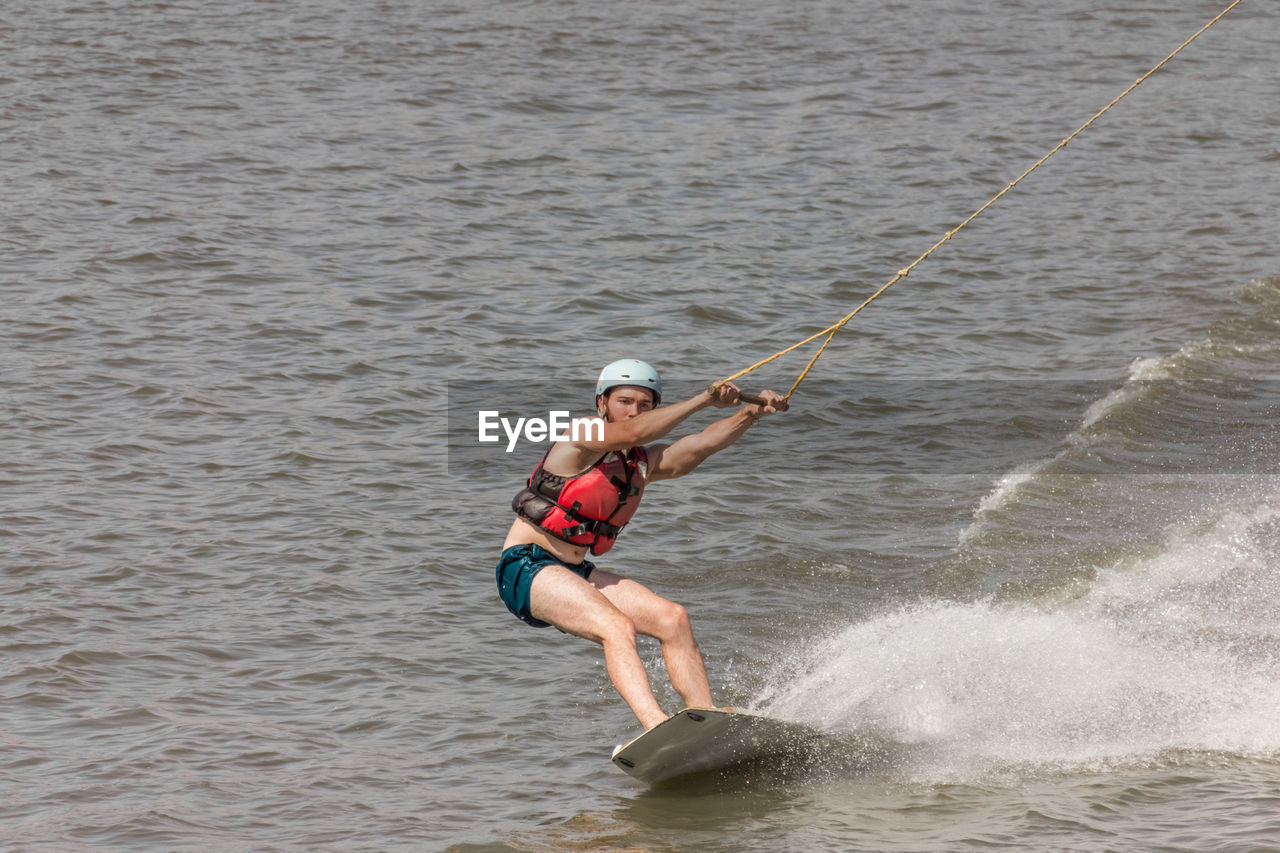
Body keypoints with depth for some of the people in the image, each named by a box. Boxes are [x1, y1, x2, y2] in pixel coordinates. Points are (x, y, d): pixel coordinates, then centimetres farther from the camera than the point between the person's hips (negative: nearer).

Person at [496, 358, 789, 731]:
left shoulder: (644, 464, 14)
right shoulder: (582, 436, -8)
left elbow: (702, 443, 2)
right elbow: (630, 433, -27)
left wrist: (753, 412, -12)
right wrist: (703, 400, -28)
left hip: (575, 573, 8)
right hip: (526, 568, -8)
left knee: (673, 618, -7)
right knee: (617, 626, -29)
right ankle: (657, 728, -46)